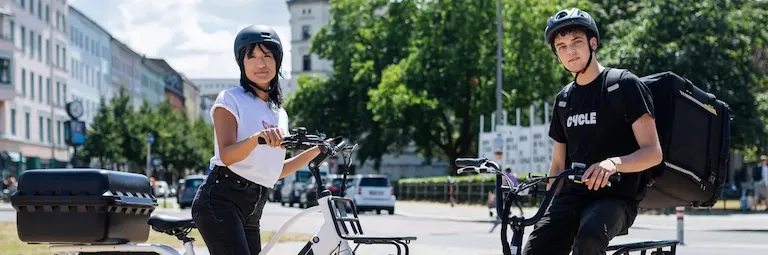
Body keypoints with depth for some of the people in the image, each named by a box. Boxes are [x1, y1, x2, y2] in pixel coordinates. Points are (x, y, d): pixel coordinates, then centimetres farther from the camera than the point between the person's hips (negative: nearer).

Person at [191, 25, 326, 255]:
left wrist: (315, 151, 17)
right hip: (221, 201, -8)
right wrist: (258, 137, -32)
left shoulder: (280, 114, 20)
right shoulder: (231, 99, -1)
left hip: (251, 211, 8)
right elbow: (227, 155, -15)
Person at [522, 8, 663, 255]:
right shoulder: (564, 100, 15)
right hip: (572, 197, 6)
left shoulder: (625, 85, -4)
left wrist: (614, 163, -31)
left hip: (616, 197, -5)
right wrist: (547, 207, 11)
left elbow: (653, 152, -11)